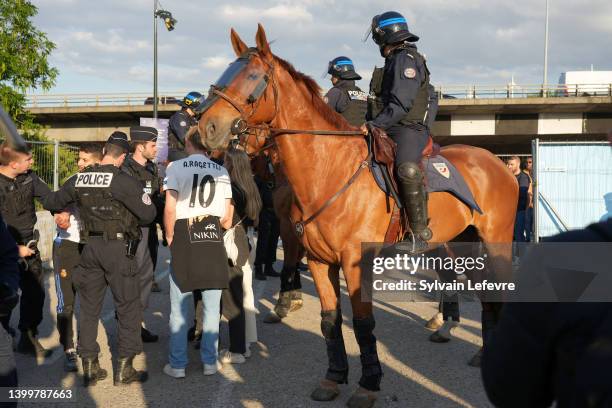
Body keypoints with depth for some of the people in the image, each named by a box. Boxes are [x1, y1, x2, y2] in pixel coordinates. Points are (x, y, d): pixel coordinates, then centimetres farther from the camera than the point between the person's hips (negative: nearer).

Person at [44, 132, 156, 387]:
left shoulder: (79, 180, 3)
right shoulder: (124, 181, -14)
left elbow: (51, 203, 16)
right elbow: (148, 214, -12)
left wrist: (63, 210, 38)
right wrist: (133, 220, 9)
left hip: (90, 248, 5)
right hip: (118, 248, -5)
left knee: (89, 308, 14)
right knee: (128, 307, 7)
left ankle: (89, 368, 19)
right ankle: (124, 369, 9)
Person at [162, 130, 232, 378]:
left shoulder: (176, 167, -2)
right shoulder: (221, 171, 5)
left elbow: (170, 209, -9)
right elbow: (227, 218, 4)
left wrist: (170, 238, 3)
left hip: (184, 239, -2)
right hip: (213, 238, 2)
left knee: (179, 306, 6)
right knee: (211, 306, 9)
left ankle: (177, 364, 10)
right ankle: (210, 361, 15)